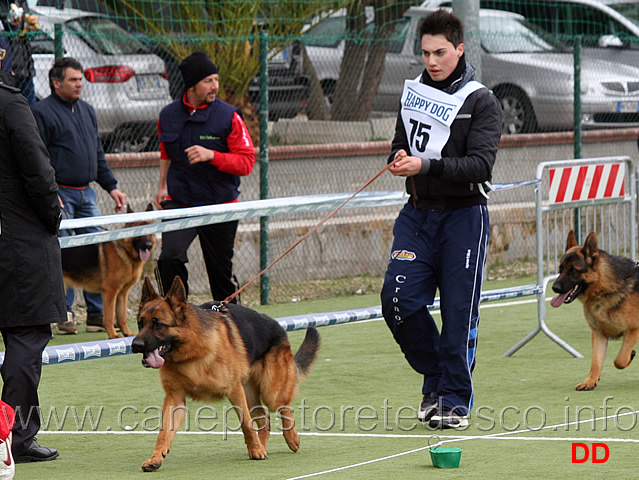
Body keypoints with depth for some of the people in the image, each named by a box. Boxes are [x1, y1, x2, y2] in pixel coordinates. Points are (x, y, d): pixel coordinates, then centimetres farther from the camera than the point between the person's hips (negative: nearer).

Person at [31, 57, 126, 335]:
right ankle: (64, 315, 0)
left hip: (86, 192, 7)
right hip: (60, 194, -7)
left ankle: (98, 314, 8)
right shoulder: (42, 113, -7)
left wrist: (111, 186, 18)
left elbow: (98, 153, 24)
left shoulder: (87, 111, 17)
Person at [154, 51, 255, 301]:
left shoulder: (229, 116, -8)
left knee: (221, 270, 9)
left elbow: (246, 162, -11)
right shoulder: (168, 115, 3)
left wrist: (211, 156, -24)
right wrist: (162, 186, 14)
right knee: (170, 258, -20)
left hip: (220, 205, -1)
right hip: (178, 202, 1)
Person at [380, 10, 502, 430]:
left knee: (459, 312, -3)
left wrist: (426, 166, -28)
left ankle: (456, 400, 8)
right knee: (399, 300, -6)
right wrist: (399, 159, -4)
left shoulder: (481, 102, -7)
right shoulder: (413, 92, 11)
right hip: (418, 213, 5)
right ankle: (435, 379, 15)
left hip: (463, 217, -5)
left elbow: (480, 165, -17)